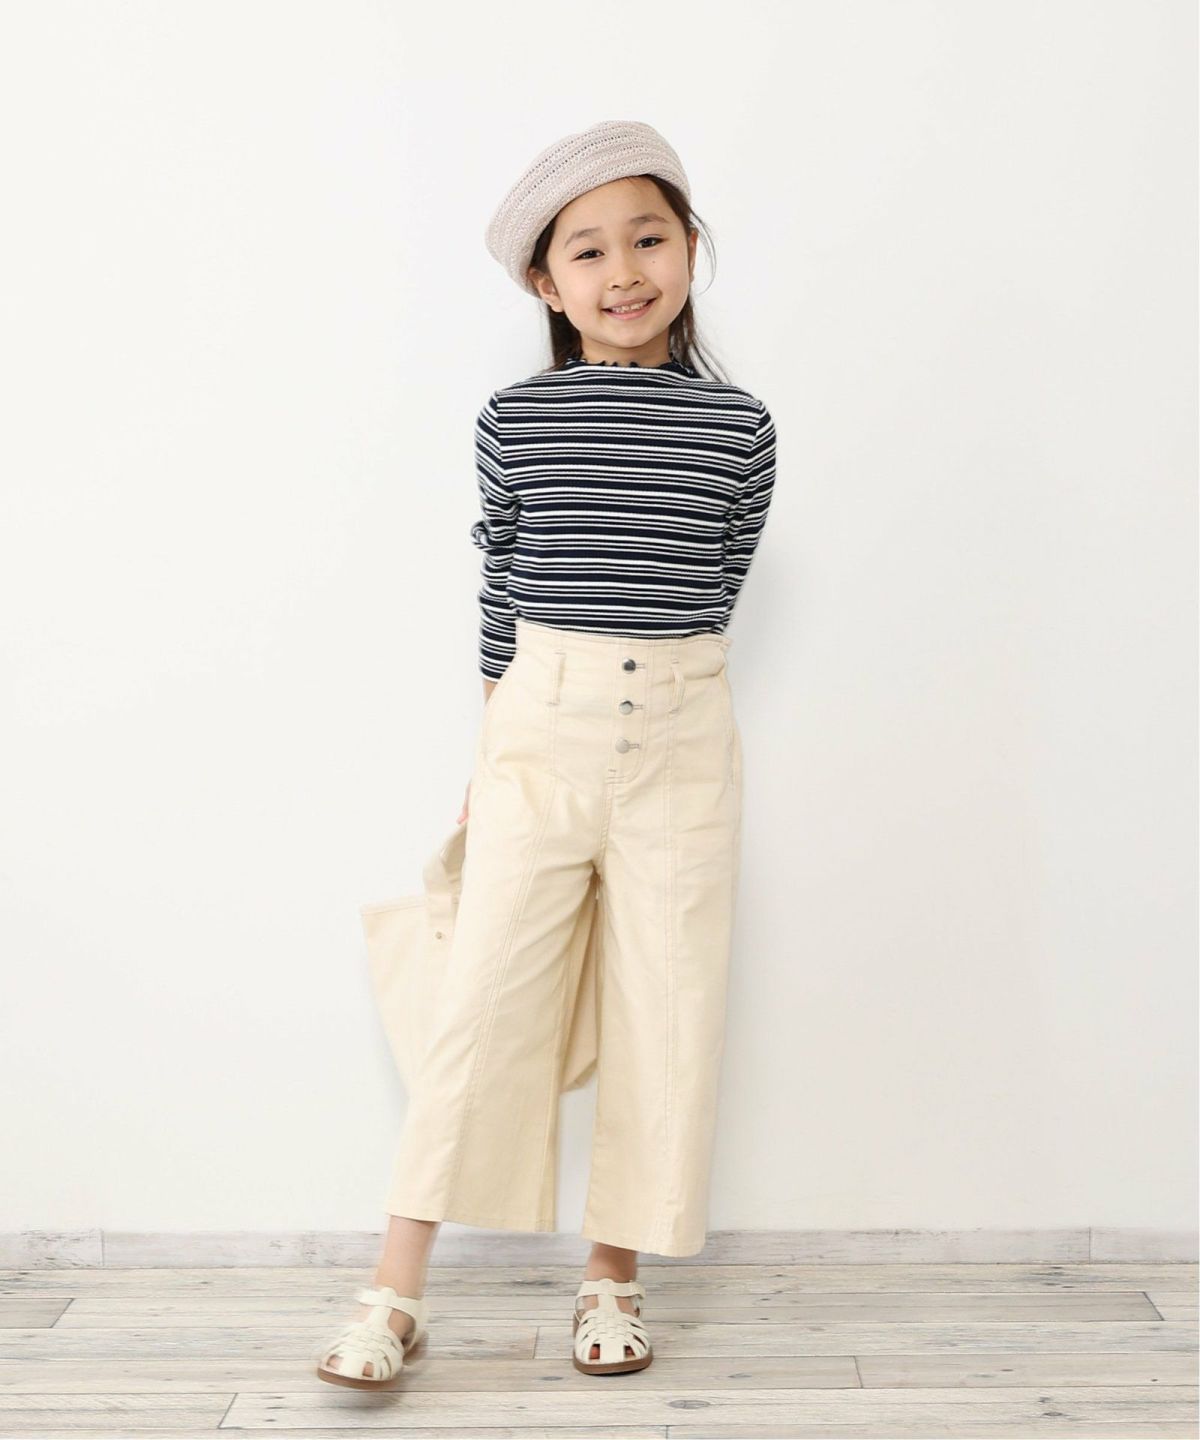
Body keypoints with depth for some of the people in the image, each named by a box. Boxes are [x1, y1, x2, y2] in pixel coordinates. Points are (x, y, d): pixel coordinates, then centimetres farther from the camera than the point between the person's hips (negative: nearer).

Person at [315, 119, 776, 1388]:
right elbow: (500, 592, 6)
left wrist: (640, 688, 5)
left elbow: (710, 597, 7)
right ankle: (396, 1293, 10)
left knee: (661, 1015, 7)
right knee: (481, 1000, 0)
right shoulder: (512, 421, 0)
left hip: (680, 741, 1)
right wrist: (486, 760, 9)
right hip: (537, 733, -1)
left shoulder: (739, 429, 0)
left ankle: (614, 1278, 23)